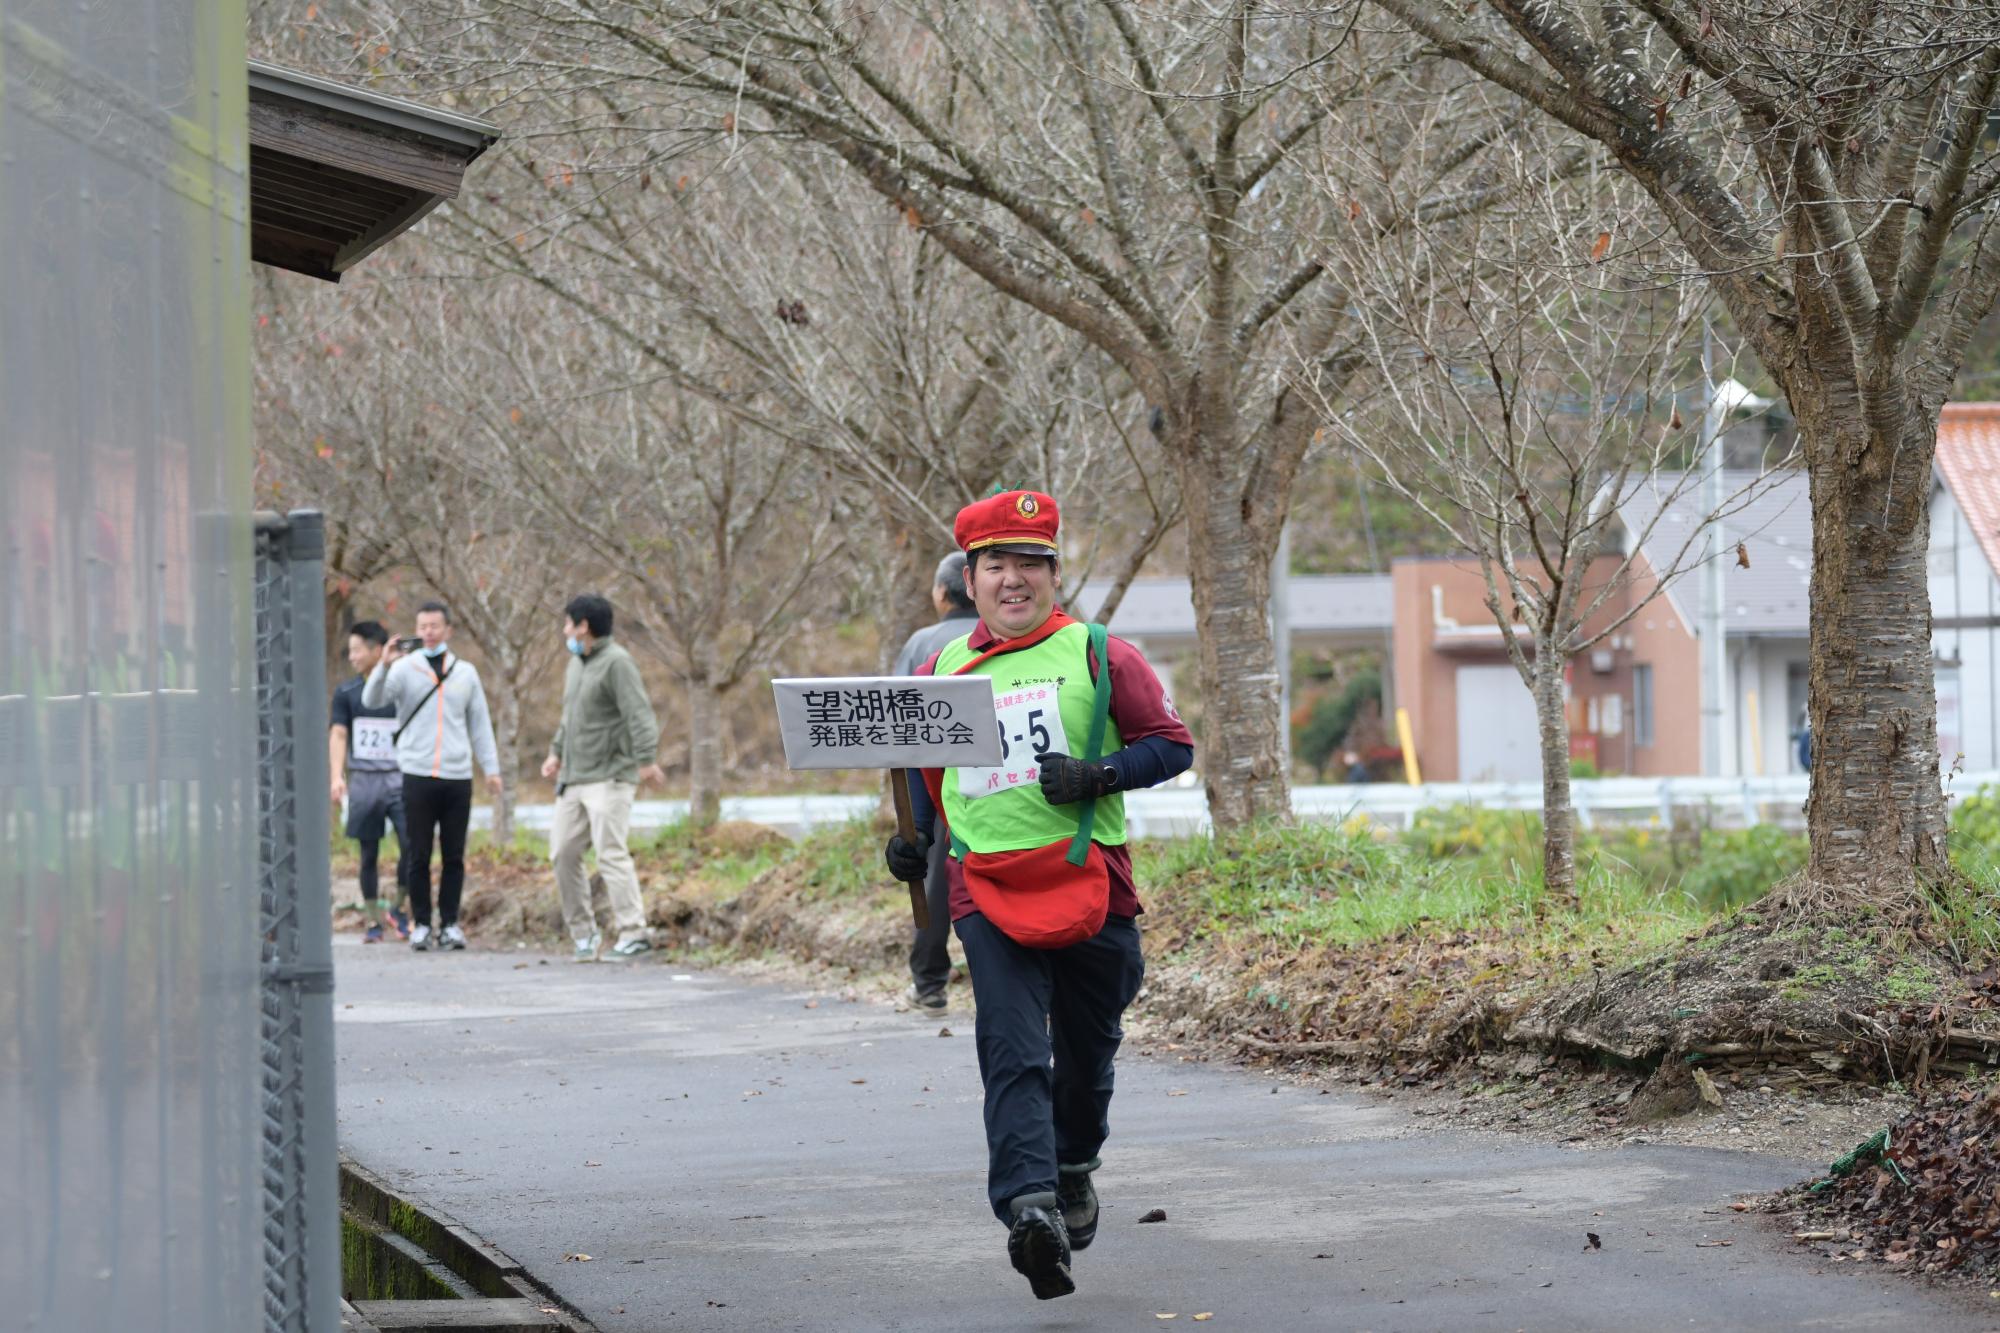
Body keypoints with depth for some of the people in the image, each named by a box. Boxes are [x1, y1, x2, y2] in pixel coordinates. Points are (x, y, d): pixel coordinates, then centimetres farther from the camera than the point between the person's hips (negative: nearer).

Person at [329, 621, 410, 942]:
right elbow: (338, 734, 2)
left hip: (398, 778, -1)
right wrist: (337, 776, -11)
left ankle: (397, 909, 6)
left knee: (410, 844, -13)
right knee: (369, 854, 4)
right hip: (363, 780, 1)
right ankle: (373, 922, 11)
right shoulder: (347, 693, 6)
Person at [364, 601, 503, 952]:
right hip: (418, 776, -2)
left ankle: (450, 924, 10)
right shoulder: (405, 669, 3)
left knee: (454, 857, 3)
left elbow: (480, 724, 16)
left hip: (458, 778, 2)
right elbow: (371, 700, -12)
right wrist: (383, 666, -28)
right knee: (418, 856, -1)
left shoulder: (465, 673, 13)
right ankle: (420, 924, 6)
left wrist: (491, 768, 10)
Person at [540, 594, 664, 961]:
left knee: (611, 853, -14)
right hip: (573, 779, 9)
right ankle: (583, 932, 15)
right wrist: (557, 752, 22)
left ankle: (633, 933, -12)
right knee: (563, 853, 6)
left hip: (608, 778, -9)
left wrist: (645, 759, -31)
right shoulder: (576, 663, 17)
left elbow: (638, 714, -21)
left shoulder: (616, 662, -12)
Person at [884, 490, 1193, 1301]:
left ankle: (1074, 1171, 43)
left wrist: (1097, 775, -15)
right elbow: (920, 769, 27)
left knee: (1086, 1050, 16)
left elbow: (1172, 743, 1)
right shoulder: (940, 672, 11)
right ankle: (1029, 1206, -33)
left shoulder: (1100, 657, 2)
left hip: (1091, 887, 0)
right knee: (1012, 1055, -18)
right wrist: (914, 841, 11)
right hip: (987, 893, 0)